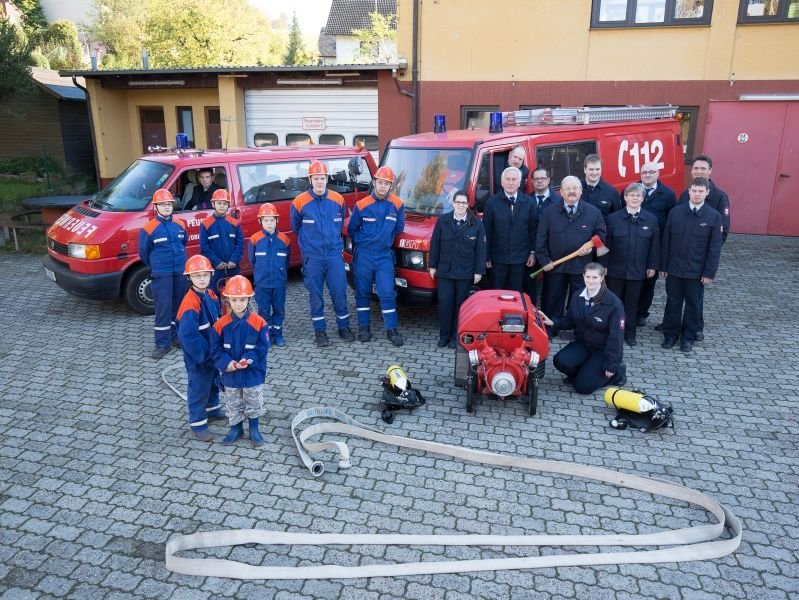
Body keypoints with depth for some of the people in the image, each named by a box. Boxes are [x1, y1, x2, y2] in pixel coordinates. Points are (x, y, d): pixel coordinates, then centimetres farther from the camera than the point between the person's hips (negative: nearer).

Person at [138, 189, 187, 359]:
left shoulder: (180, 225, 5)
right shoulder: (149, 229, -9)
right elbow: (143, 252, 1)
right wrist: (156, 266, 12)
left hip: (180, 272, 4)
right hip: (161, 275, -4)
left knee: (178, 305, 13)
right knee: (163, 308, -4)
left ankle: (176, 335, 27)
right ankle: (162, 343, 2)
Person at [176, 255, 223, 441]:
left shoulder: (211, 296, -1)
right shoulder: (190, 304, -27)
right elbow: (187, 336, -30)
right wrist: (205, 353, -22)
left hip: (213, 352, 8)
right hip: (197, 357, -8)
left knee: (213, 382, 26)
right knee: (199, 389, 6)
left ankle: (212, 410, 48)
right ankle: (197, 424, 22)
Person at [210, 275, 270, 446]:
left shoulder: (259, 323, -14)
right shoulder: (221, 324, -9)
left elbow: (262, 347, -13)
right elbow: (216, 349, -6)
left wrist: (248, 359, -25)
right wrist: (227, 363, -20)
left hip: (253, 373, -1)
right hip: (230, 374, 1)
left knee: (254, 404, 16)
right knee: (233, 405, 18)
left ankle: (254, 430, 35)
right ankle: (236, 429, 38)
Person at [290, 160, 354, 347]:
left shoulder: (337, 200, 1)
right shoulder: (300, 202, -5)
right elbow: (295, 228, 11)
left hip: (335, 255, 1)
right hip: (312, 258, -1)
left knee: (339, 292, 3)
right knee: (315, 295, 6)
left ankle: (343, 327, 20)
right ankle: (320, 331, 18)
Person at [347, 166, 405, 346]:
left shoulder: (397, 205, -2)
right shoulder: (362, 205, -5)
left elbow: (398, 229, 11)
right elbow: (351, 229, 8)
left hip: (384, 256, 0)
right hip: (363, 255, 0)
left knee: (387, 293, -4)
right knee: (363, 292, 7)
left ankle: (391, 330, 5)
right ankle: (364, 327, 18)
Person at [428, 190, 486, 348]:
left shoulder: (476, 224, 0)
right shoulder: (442, 221, 3)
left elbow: (480, 249, 0)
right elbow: (435, 244, 6)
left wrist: (479, 271, -4)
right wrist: (433, 265, 4)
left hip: (465, 272, -1)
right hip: (445, 270, 1)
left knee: (461, 304, 6)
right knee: (444, 303, -1)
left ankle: (456, 337, 16)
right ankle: (444, 336, 11)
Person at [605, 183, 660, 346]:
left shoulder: (651, 219, 0)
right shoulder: (613, 218, -2)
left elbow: (654, 245, 4)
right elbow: (606, 243, -1)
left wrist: (653, 266, 3)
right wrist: (604, 265, -3)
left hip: (638, 270, 1)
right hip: (616, 269, 0)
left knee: (632, 303, 10)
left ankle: (630, 334, 23)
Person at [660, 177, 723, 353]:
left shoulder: (713, 216, -5)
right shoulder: (675, 212, -1)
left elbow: (715, 247, -4)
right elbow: (665, 240, 3)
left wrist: (709, 273, -7)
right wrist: (663, 266, 2)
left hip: (697, 271, -1)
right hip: (674, 268, 1)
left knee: (693, 303, 10)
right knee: (673, 301, 10)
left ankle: (688, 337, 23)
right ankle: (670, 334, 24)